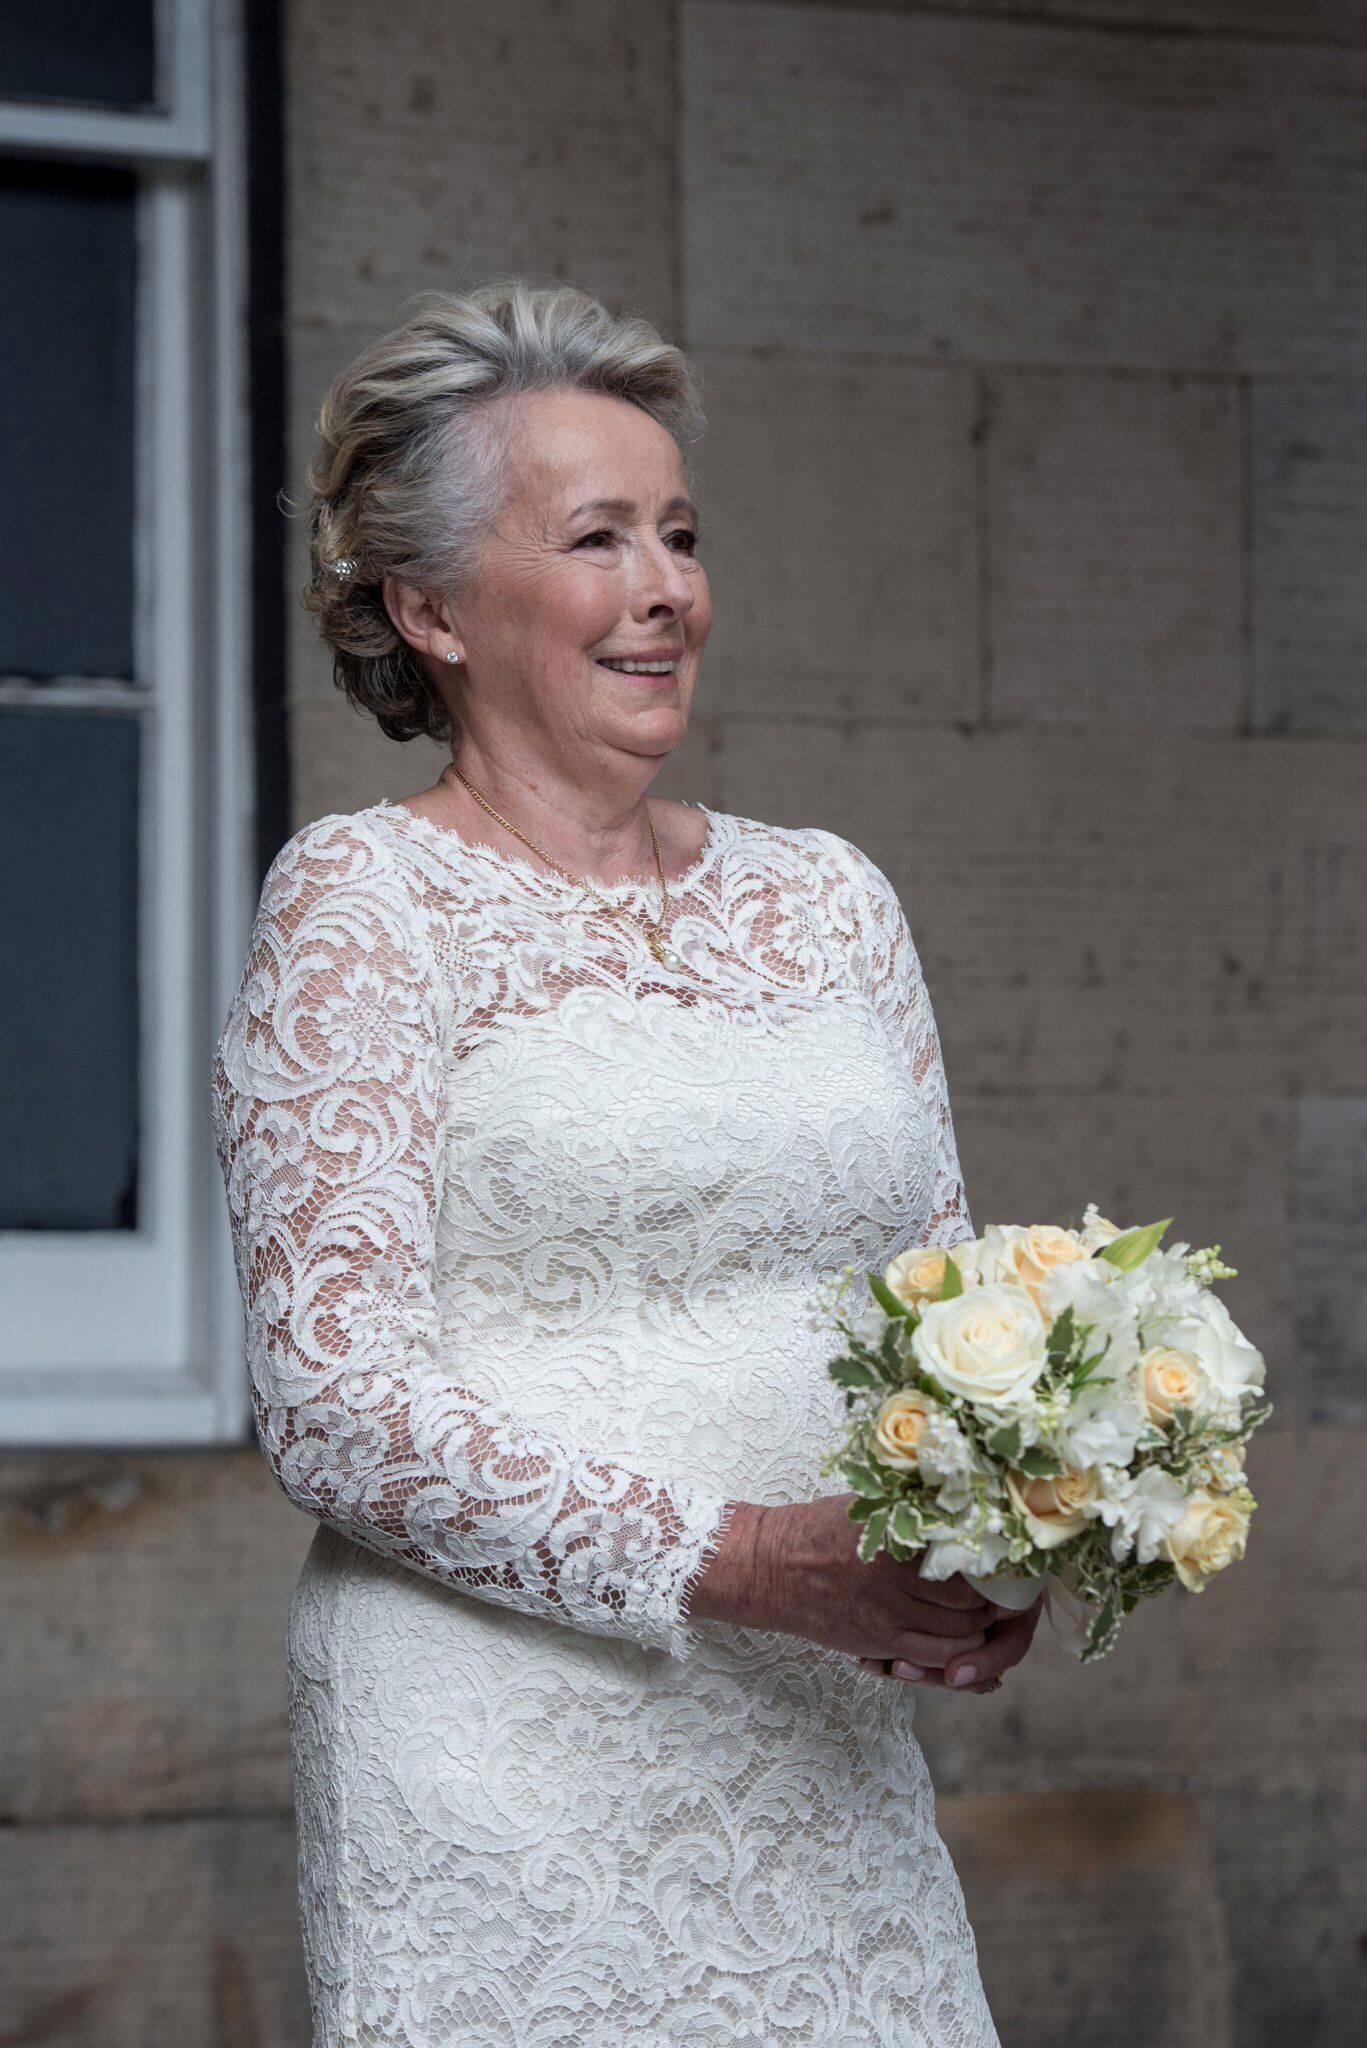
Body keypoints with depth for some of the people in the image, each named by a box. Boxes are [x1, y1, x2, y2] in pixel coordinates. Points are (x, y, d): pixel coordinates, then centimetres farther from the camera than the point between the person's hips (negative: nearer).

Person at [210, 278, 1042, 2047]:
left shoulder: (826, 898, 14)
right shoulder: (360, 902, -3)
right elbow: (336, 1399, -11)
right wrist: (733, 1564, -18)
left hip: (828, 1760, 5)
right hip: (515, 1771, -5)